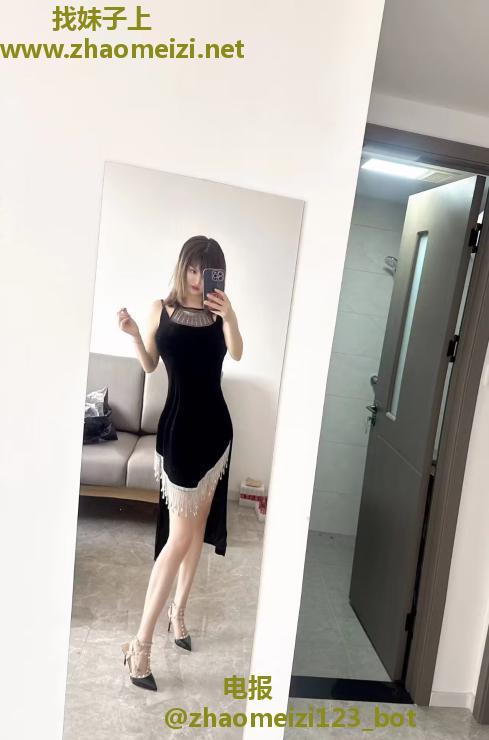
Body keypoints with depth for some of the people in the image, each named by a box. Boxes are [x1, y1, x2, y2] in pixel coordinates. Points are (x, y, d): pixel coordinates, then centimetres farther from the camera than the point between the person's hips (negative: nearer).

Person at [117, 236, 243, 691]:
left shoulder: (219, 313, 1)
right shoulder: (162, 310, -1)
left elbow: (237, 354, -16)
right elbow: (149, 366, 7)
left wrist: (230, 317, -33)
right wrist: (133, 334, -10)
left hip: (215, 428, 3)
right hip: (178, 428, -3)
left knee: (197, 529, 14)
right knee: (180, 537, -5)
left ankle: (178, 611, 35)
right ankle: (141, 642, 9)